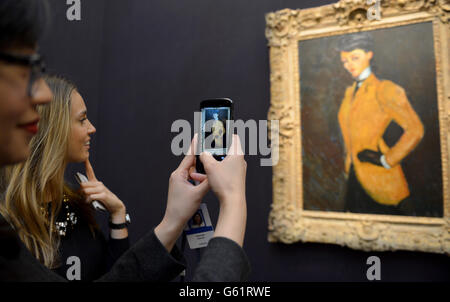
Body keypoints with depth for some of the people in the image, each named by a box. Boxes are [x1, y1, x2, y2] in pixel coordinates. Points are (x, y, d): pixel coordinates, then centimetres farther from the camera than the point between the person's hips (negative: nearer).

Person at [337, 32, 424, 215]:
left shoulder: (384, 90, -10)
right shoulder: (350, 92, 12)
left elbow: (415, 130, -15)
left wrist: (386, 160, -15)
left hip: (378, 181, -6)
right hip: (356, 178, 7)